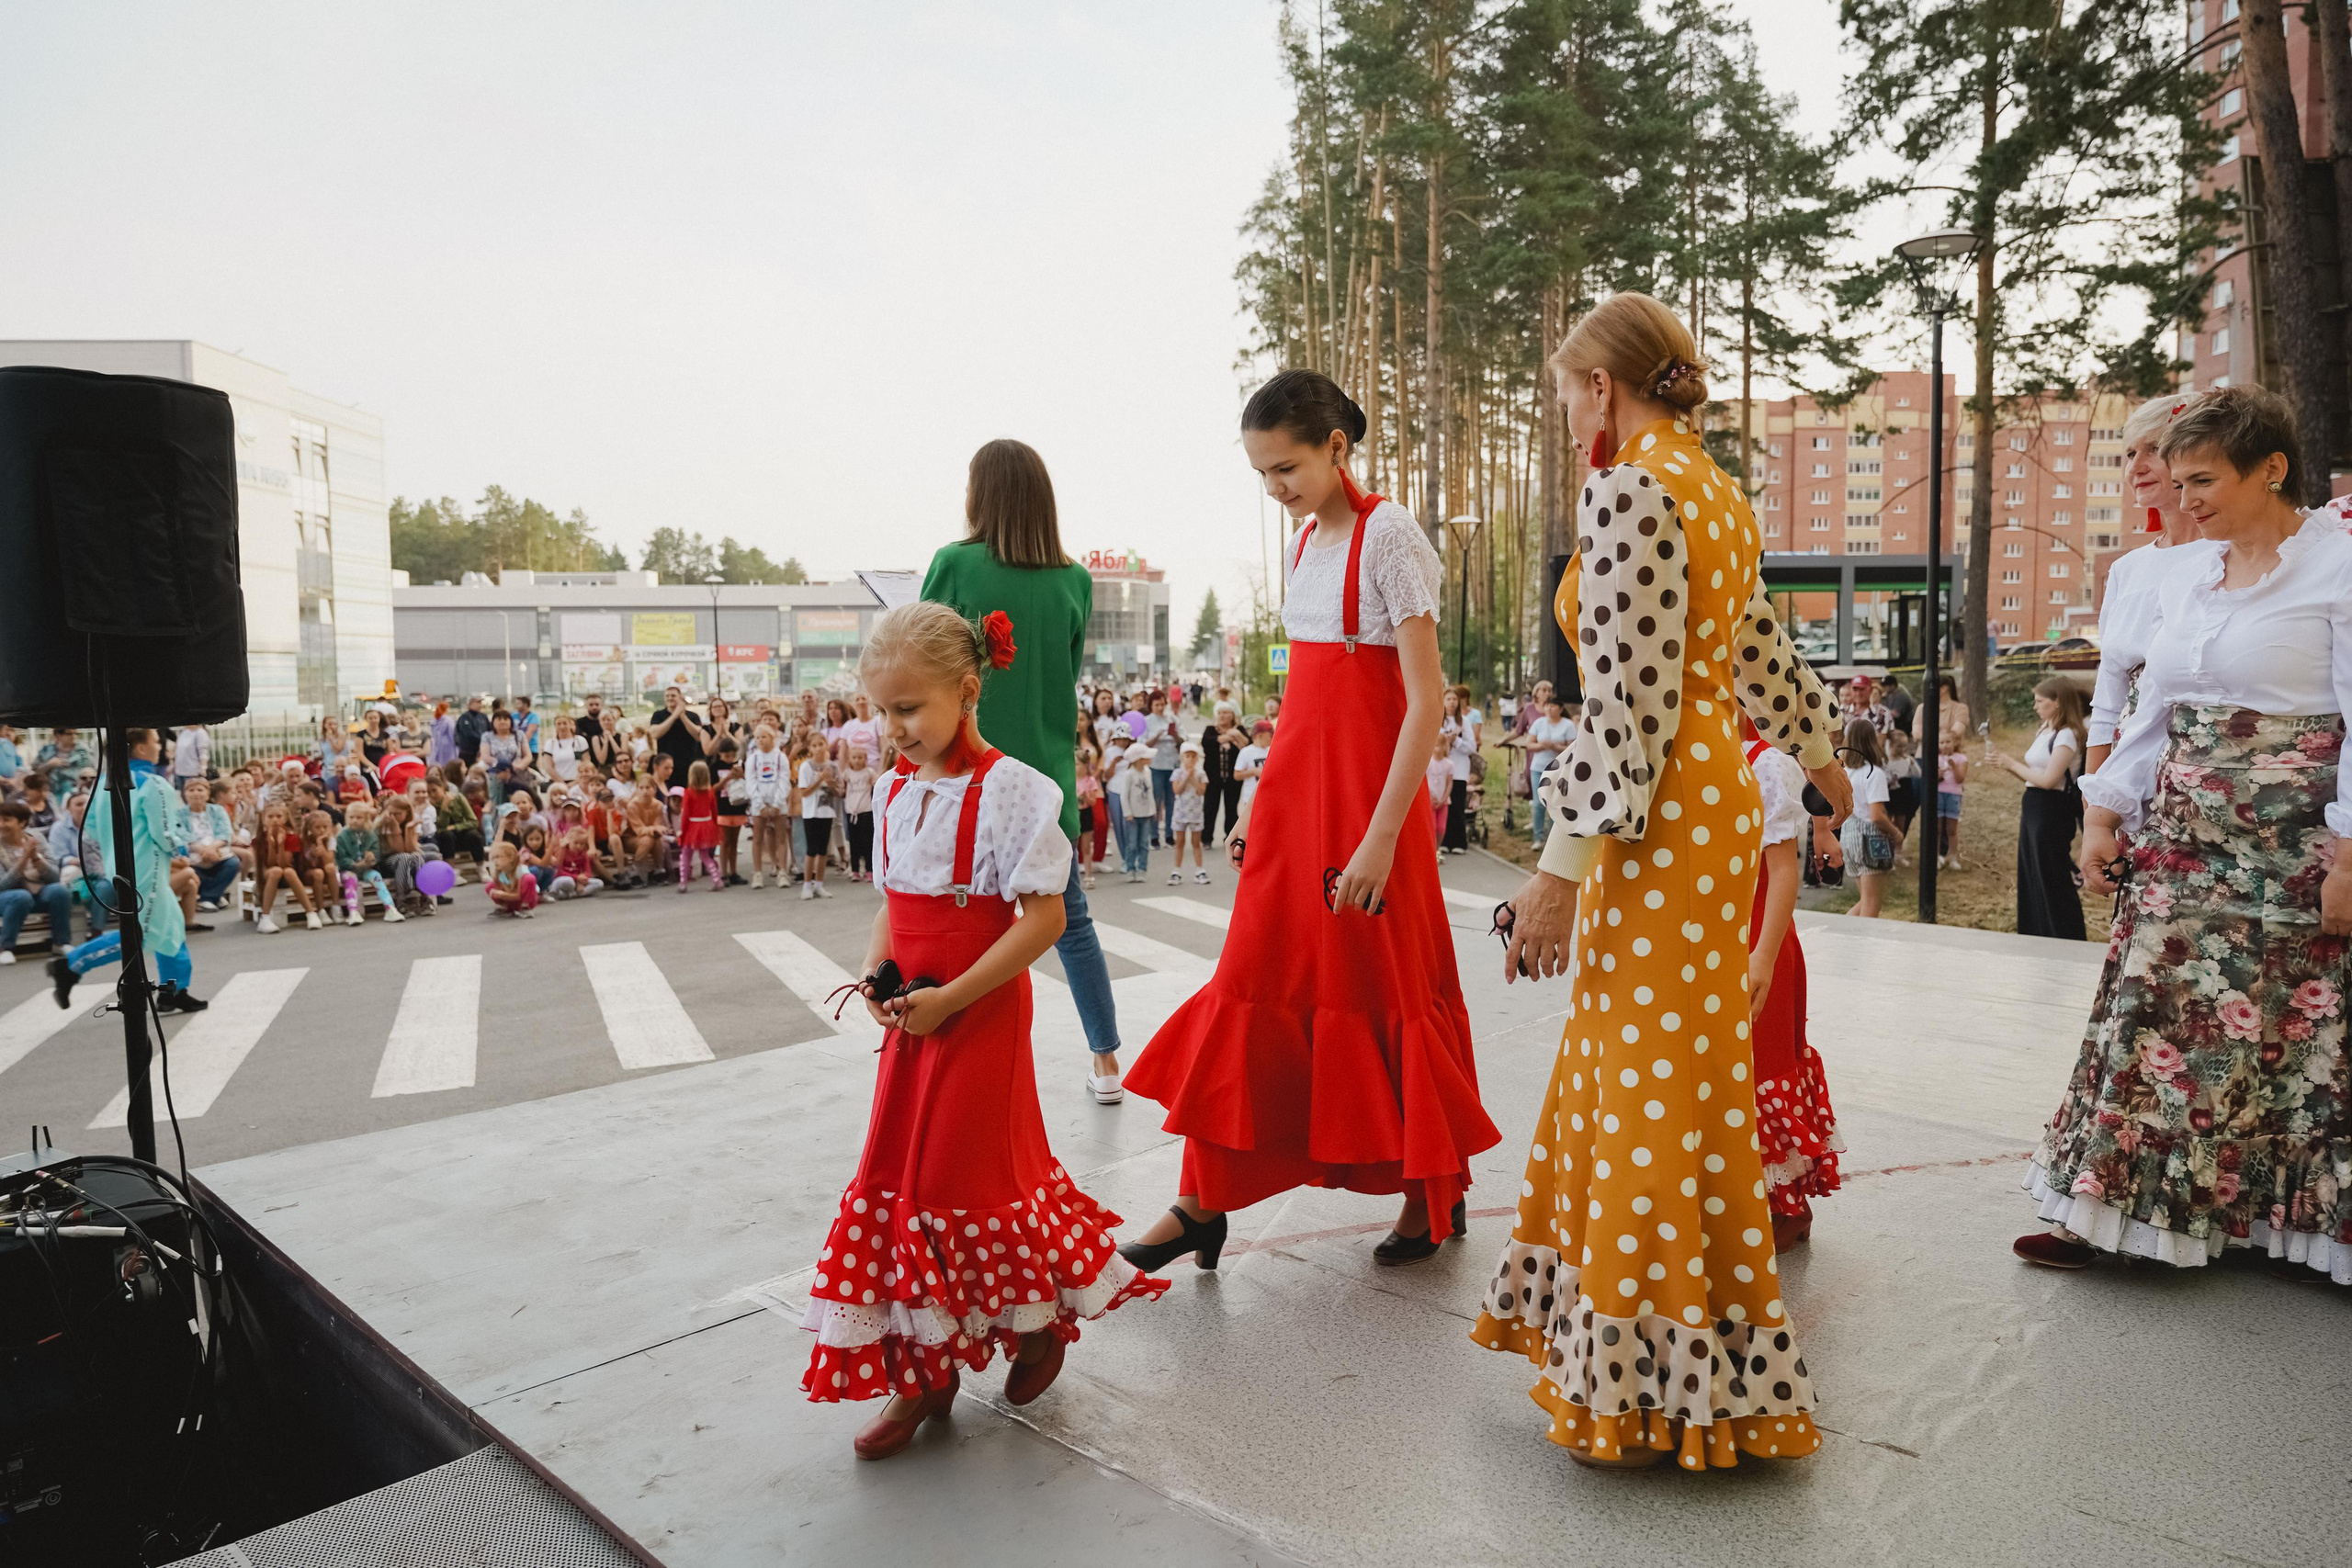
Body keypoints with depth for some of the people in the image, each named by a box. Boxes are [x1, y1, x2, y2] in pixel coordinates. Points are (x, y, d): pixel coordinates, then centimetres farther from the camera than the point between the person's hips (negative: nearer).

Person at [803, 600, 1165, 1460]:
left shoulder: (1006, 789, -16)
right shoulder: (899, 788, 7)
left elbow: (1044, 918, -19)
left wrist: (950, 997, -21)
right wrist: (876, 974, -3)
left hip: (979, 1017, -7)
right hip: (914, 1020, 7)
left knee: (967, 1177, 2)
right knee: (897, 1175, 10)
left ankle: (1037, 1325, 30)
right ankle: (924, 1372, 23)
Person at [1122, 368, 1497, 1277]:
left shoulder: (1388, 536, -11)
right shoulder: (1306, 540, 12)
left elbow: (1426, 701, -17)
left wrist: (1382, 836, -21)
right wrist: (1262, 802, 14)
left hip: (1367, 793, -7)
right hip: (1296, 789, 8)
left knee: (1383, 990, 4)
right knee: (1253, 983, 7)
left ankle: (1434, 1191, 24)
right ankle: (1204, 1197, 16)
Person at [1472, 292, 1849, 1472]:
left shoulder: (1630, 489, -14)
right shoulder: (1717, 492, 15)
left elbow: (1626, 699, -21)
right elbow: (1757, 653, 26)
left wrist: (1564, 864, -21)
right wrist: (1818, 755, 42)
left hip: (1659, 818, -10)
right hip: (1713, 790, 10)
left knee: (1659, 1095, -1)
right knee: (1628, 1067, 18)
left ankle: (1669, 1383, 13)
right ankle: (1640, 1348, 33)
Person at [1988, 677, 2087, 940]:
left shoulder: (2067, 735, -13)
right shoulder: (2044, 731, 15)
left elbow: (2047, 780, -20)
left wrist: (2010, 763, -11)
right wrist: (2004, 762, 1)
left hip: (2052, 812, -9)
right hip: (2033, 809, 9)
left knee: (2053, 882, -3)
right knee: (2031, 880, 14)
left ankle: (2067, 944, 6)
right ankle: (2036, 938, 24)